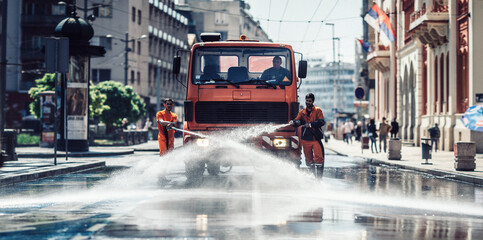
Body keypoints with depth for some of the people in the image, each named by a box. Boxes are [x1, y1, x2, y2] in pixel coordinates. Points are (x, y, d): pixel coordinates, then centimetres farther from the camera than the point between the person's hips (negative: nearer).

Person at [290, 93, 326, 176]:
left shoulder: (317, 111, 4)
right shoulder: (302, 112, 12)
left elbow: (322, 122, -9)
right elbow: (298, 121, -3)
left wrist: (311, 124, -21)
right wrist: (294, 122, -26)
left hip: (316, 139, -3)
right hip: (306, 139, 3)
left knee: (319, 158, -13)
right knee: (309, 160, 7)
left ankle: (319, 176, -10)